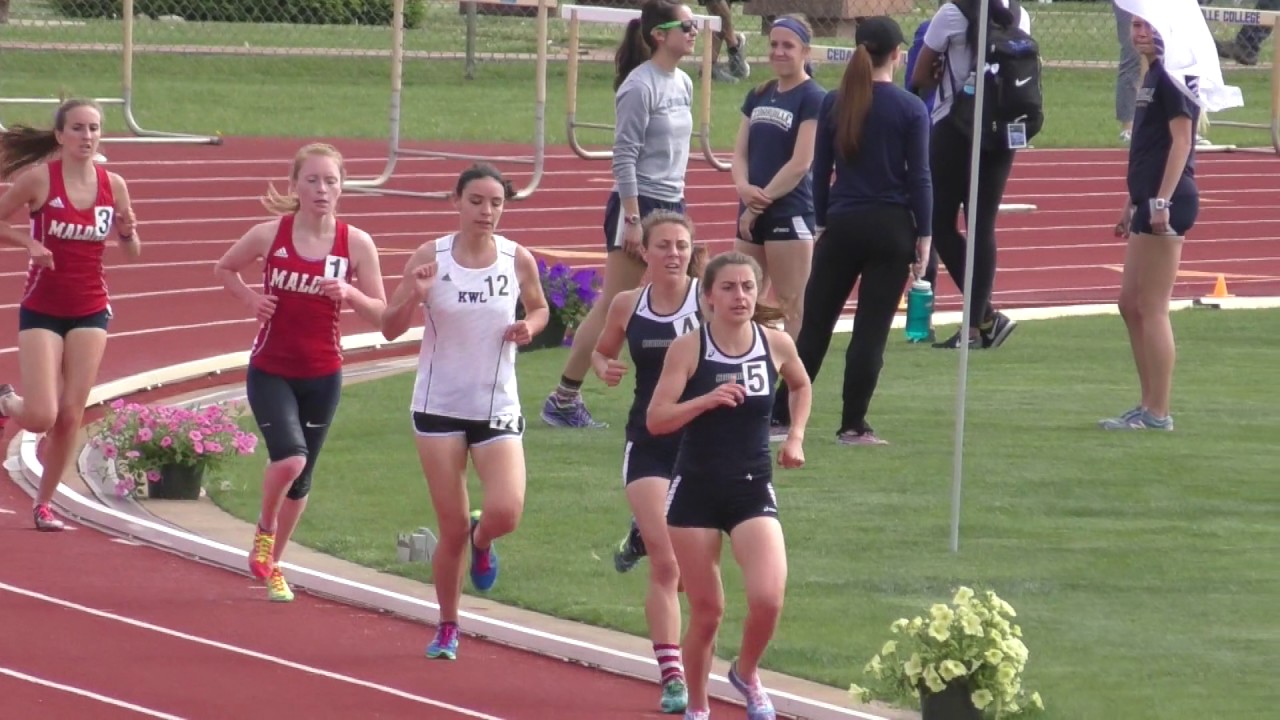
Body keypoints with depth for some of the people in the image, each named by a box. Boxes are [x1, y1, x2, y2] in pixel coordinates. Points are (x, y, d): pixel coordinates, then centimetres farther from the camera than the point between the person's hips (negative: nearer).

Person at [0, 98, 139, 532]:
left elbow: (132, 253, 8)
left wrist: (128, 234, -14)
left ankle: (44, 503, 17)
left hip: (90, 312, 3)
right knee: (42, 417, -10)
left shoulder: (113, 185, -1)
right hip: (42, 310, -3)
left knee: (71, 414, 1)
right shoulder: (39, 178, -11)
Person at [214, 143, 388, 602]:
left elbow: (381, 316, -2)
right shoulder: (269, 236, -8)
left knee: (301, 479, 12)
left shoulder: (356, 244, -6)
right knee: (289, 458, -24)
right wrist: (249, 299, -8)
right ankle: (264, 532, 6)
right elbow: (224, 268, 11)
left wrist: (350, 294, -22)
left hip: (322, 376, 2)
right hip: (270, 370, -2)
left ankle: (272, 564, 33)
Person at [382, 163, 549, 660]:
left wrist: (529, 327, -7)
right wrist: (413, 297, -23)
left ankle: (481, 540, 20)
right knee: (452, 530, 0)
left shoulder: (519, 261, -3)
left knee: (506, 512, -18)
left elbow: (539, 308, 16)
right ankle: (447, 628, 21)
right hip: (439, 408, -1)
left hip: (498, 408, 1)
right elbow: (390, 329, -3)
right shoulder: (430, 258, -7)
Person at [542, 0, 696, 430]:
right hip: (637, 206, -8)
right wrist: (632, 219, -19)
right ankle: (563, 401, 3)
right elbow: (624, 157, -17)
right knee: (612, 307, -5)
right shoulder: (640, 86, -14)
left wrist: (676, 208, 17)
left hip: (671, 208, 8)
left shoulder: (683, 85, 10)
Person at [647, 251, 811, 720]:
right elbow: (655, 420, -13)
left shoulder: (777, 345, 0)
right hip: (696, 489, -1)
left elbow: (801, 386, 23)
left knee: (768, 598, -17)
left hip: (752, 489, 2)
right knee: (706, 610, 3)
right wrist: (707, 400, -25)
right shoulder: (687, 349, -8)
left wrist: (795, 437, 11)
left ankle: (747, 674, 14)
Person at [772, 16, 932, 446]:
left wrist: (823, 222, 14)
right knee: (871, 329, 1)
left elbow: (821, 169, 5)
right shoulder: (910, 109, -6)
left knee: (815, 323, 10)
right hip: (890, 229, -2)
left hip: (842, 226, 3)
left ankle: (781, 414, 10)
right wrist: (924, 236, -1)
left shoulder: (834, 104, 2)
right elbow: (919, 177, -6)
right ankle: (853, 426, 1)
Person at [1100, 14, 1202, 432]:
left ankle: (1157, 414, -3)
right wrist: (1134, 202, 23)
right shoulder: (1153, 75, 17)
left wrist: (1162, 202, -22)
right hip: (1150, 201, 10)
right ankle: (1149, 405, 19)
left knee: (1152, 307, -7)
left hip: (1168, 202, -10)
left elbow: (1181, 139, -18)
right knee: (1130, 303, 14)